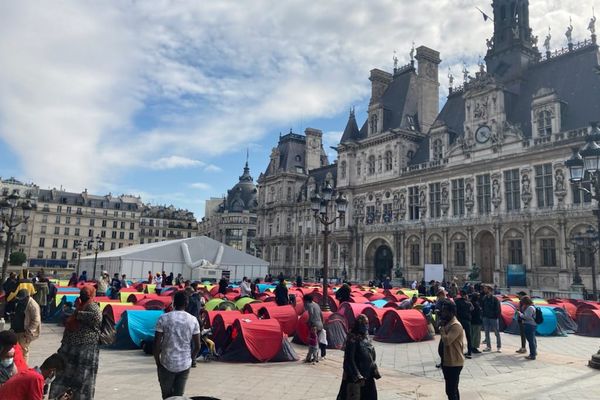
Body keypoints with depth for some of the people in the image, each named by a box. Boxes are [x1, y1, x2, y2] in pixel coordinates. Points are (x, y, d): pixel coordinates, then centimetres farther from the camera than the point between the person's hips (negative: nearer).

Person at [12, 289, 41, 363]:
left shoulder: (32, 305, -22)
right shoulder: (20, 303, 5)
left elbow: (36, 321, -22)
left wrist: (28, 332, -22)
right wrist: (13, 327, 13)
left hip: (25, 332, -8)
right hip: (17, 330, 8)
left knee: (24, 350, 0)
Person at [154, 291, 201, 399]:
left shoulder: (164, 318, -9)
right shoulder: (193, 320, -3)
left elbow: (156, 344, -9)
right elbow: (197, 346, 0)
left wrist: (157, 362, 5)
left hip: (167, 364, -1)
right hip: (185, 365, 2)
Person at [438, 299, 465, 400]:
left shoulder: (455, 325, -19)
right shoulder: (447, 324, 10)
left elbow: (446, 341, -28)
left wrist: (442, 327, -19)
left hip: (454, 363, -10)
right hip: (448, 362, 10)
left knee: (451, 391, -7)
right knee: (452, 390, 18)